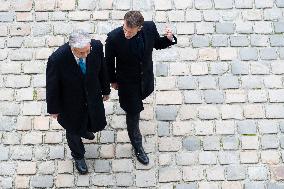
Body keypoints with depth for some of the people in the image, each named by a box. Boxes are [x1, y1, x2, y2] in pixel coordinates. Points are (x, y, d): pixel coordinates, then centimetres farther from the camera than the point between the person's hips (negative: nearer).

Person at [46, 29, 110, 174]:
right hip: (71, 102, -3)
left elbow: (102, 68, -5)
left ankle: (83, 129, 64)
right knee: (73, 130, 23)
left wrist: (106, 90, 10)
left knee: (97, 124, 25)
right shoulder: (57, 59, -36)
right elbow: (52, 86, -19)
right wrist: (53, 109, -5)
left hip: (93, 98, 3)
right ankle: (78, 156, 56)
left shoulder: (97, 46, -26)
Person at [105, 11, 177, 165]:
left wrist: (169, 39, -26)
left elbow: (157, 44, -3)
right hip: (127, 81, -3)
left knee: (138, 100, 33)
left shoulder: (150, 27, -26)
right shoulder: (114, 37, -34)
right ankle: (137, 147, 36)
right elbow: (109, 61, -14)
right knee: (133, 114, 12)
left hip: (146, 78, 3)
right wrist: (113, 80, 1)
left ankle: (129, 104, 70)